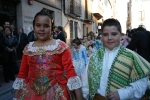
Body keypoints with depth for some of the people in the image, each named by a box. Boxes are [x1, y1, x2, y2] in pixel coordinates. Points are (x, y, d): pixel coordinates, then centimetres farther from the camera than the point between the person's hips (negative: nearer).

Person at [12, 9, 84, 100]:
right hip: (32, 93, 3)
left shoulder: (61, 46, -6)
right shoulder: (28, 48, 5)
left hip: (58, 92, -2)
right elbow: (22, 74, 9)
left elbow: (70, 71, -9)